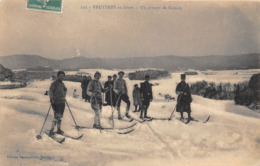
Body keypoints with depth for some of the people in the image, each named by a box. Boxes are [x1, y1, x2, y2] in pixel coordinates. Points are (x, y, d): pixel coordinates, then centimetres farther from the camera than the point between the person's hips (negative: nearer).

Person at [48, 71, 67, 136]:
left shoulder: (62, 83, 13)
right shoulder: (54, 83, -9)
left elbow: (65, 89, 32)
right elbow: (50, 91, -19)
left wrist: (64, 96, 22)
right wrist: (51, 99, -29)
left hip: (62, 102, 7)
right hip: (56, 102, -7)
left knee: (60, 116, 11)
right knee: (56, 116, -12)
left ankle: (59, 129, 20)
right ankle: (51, 130, -6)